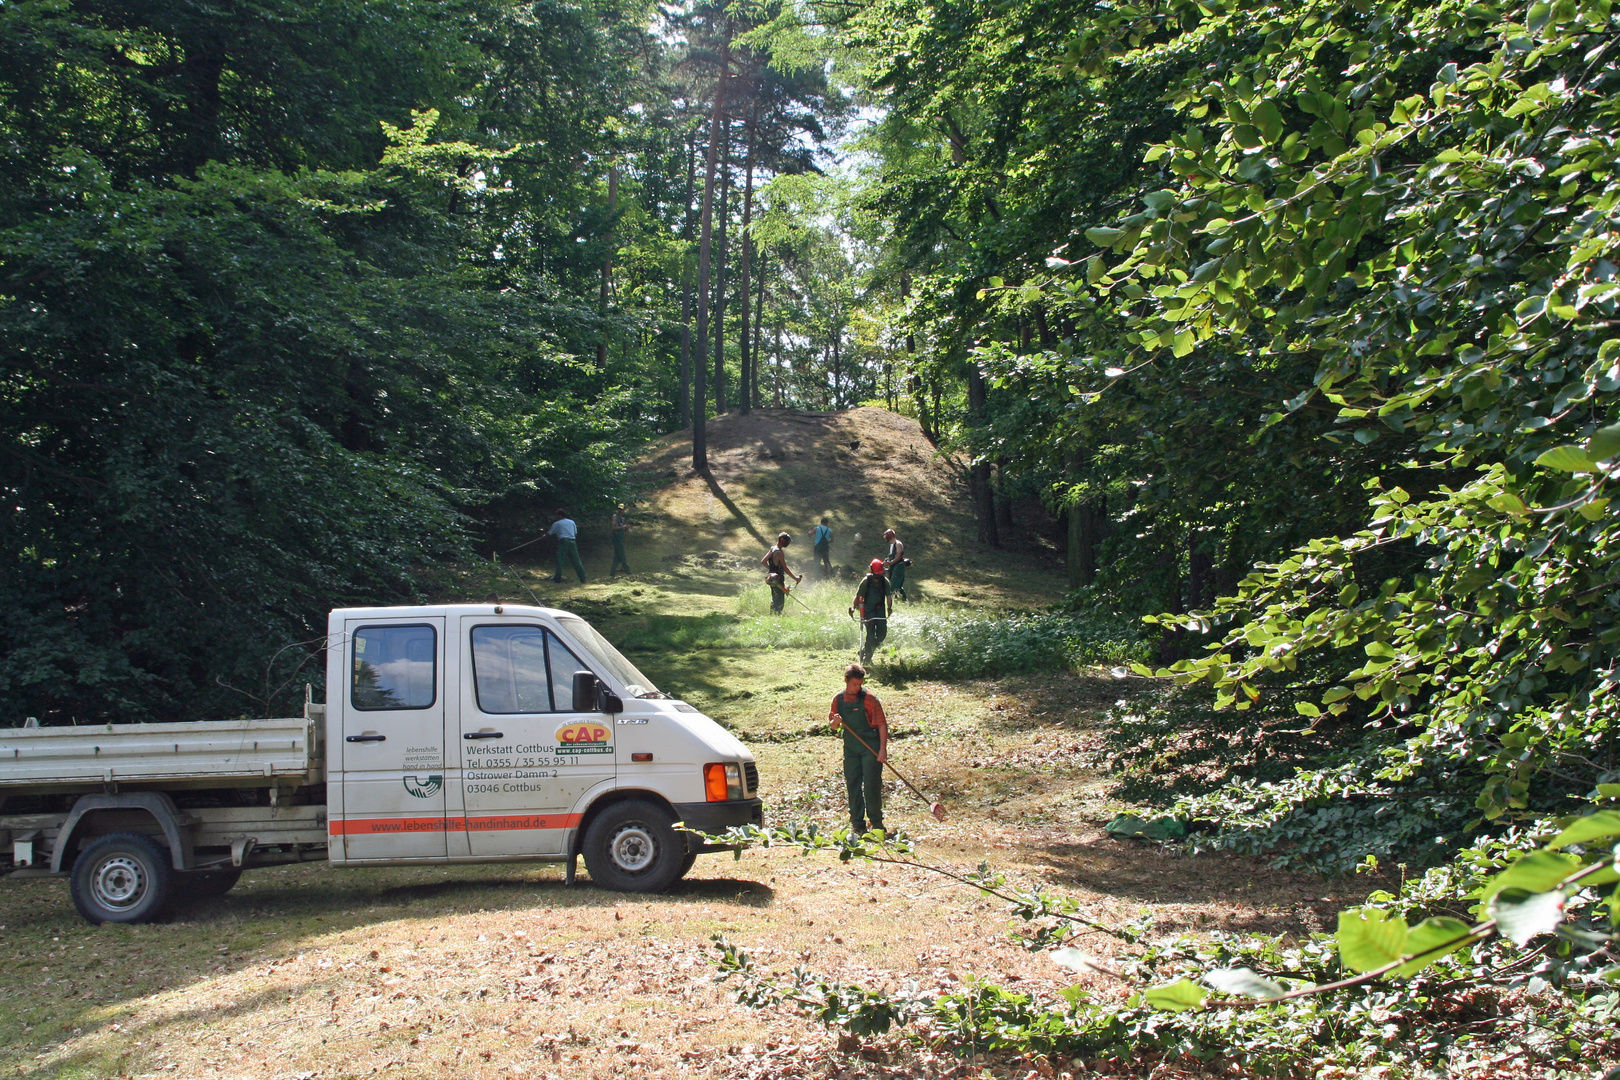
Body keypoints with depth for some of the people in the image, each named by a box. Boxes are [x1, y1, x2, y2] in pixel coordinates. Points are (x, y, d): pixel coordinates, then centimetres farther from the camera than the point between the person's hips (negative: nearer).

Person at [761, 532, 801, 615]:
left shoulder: (772, 549, 7)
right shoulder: (779, 553, -20)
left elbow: (763, 561, 13)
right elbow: (785, 568, -20)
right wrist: (795, 578, -15)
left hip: (772, 579, 10)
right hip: (778, 580, -10)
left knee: (774, 600, 20)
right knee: (780, 602, -5)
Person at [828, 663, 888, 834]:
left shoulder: (868, 699, -9)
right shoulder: (838, 699, 4)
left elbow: (882, 724, -9)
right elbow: (835, 727, 13)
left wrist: (883, 749, -15)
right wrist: (835, 722, -12)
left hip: (871, 748, -4)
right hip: (850, 748, 4)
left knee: (872, 785, -5)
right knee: (853, 785, 6)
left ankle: (876, 821, 8)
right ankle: (857, 823, 15)